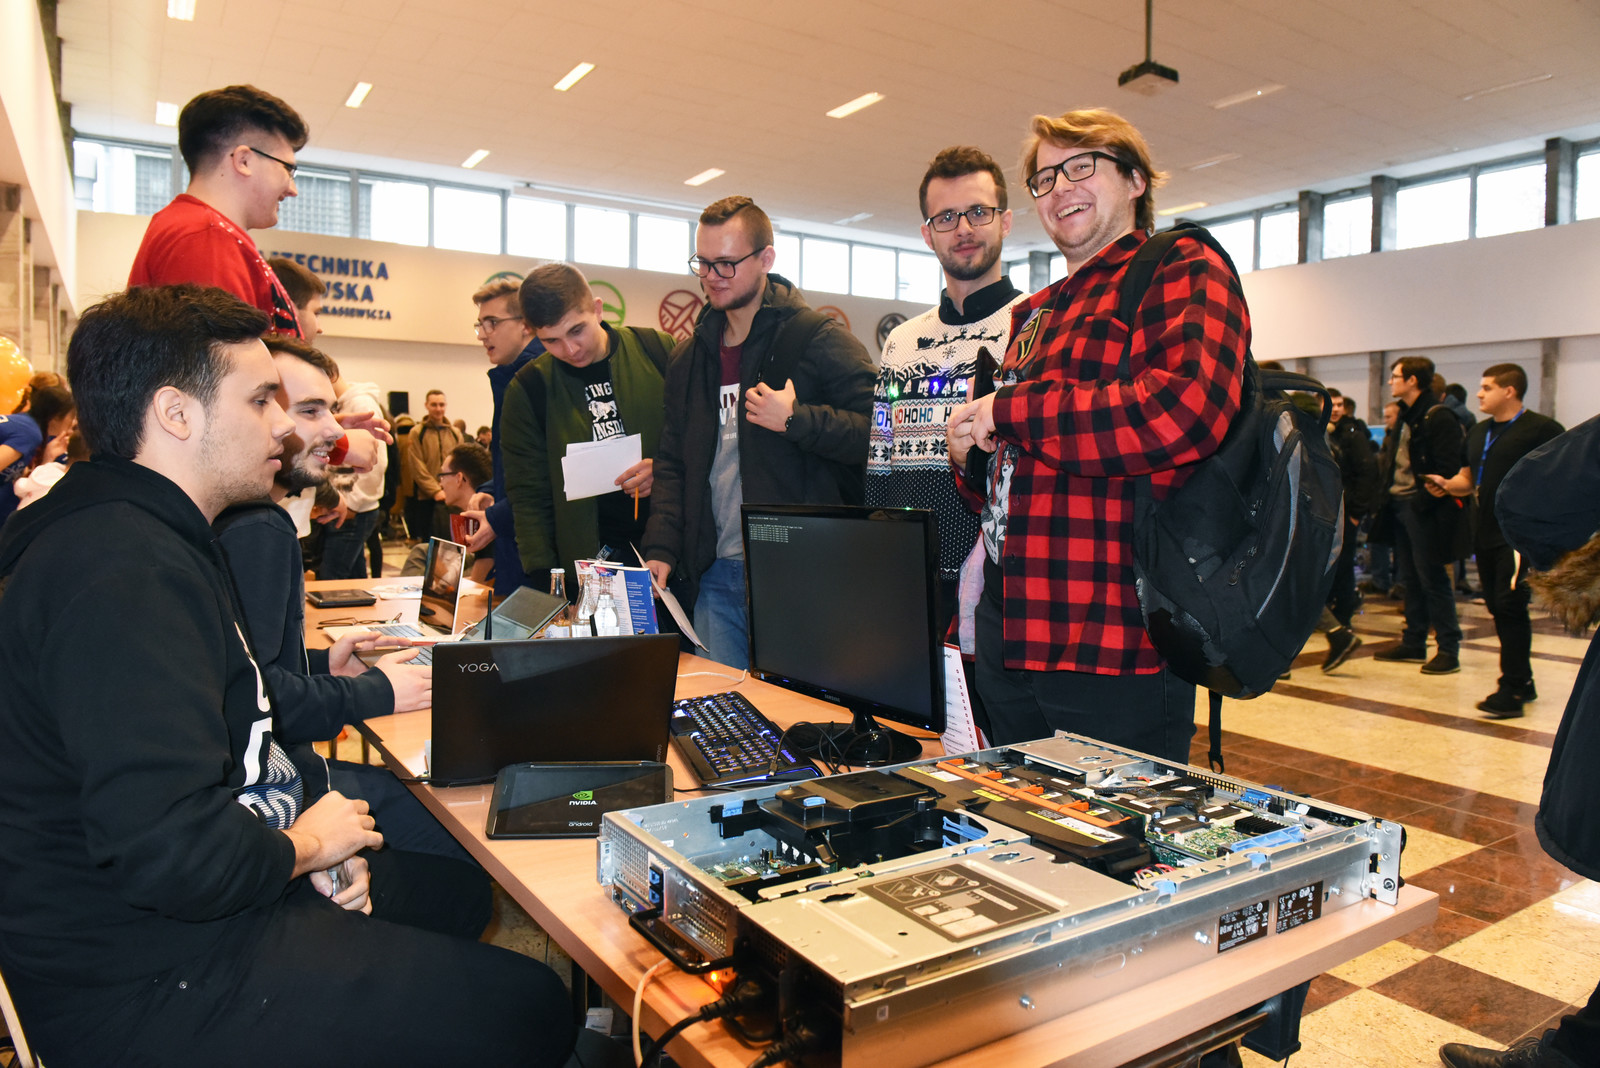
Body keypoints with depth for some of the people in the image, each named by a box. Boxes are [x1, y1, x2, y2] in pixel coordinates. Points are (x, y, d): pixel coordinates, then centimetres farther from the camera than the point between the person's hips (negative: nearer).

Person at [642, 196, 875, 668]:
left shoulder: (819, 339, -5)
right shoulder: (689, 358, 15)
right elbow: (672, 463, 17)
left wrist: (796, 419, -20)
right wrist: (660, 550, 5)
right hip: (714, 578, 6)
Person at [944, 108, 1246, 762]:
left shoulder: (1183, 270, -2)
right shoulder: (1034, 314, 20)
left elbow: (1186, 412, -24)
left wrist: (1005, 410, -14)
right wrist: (970, 457, 2)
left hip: (1114, 647, -7)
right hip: (1011, 634, 8)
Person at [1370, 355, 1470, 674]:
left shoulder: (1438, 417, -12)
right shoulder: (1405, 416, 15)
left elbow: (1448, 468, -18)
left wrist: (1424, 501, -21)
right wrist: (1386, 494, 9)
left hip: (1424, 509, -9)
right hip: (1400, 505, 9)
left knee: (1432, 579, -3)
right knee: (1410, 579, 13)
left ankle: (1449, 650, 5)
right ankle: (1413, 644, 22)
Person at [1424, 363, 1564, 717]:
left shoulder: (1541, 429, -8)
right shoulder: (1479, 431, 16)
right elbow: (1468, 478, 22)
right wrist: (1447, 485, 0)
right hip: (1487, 532, 8)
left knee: (1509, 605, -10)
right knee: (1498, 607, 12)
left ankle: (1512, 690, -4)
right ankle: (1522, 681, 25)